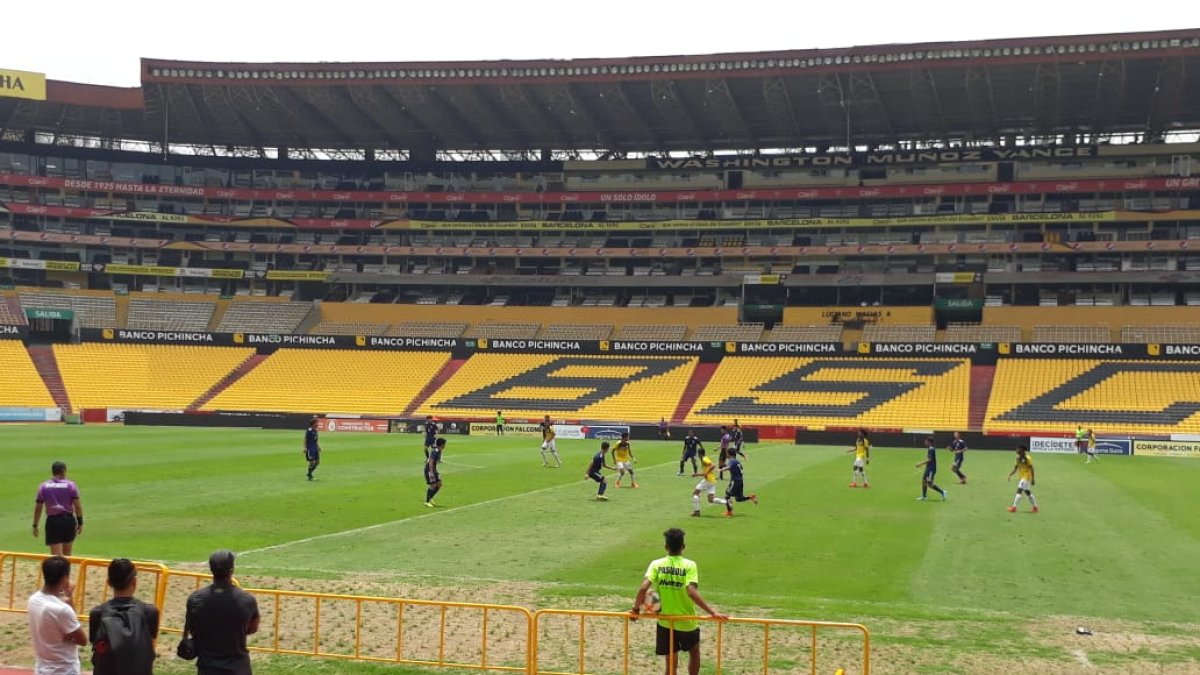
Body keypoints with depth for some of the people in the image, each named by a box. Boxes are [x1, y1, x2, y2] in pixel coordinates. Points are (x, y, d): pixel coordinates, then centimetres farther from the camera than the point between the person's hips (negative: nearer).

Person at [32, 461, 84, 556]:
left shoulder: (43, 487, 4)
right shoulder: (71, 485, 2)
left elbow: (38, 508, 4)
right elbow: (77, 505, -3)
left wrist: (35, 525, 11)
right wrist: (80, 522, 4)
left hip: (53, 521, -1)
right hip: (69, 520, 1)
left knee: (56, 555, -5)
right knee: (67, 553, 17)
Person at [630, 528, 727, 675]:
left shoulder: (656, 564, -7)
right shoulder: (689, 565, -14)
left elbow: (643, 588, -19)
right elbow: (692, 592, -26)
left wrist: (636, 609, -4)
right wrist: (712, 612, -26)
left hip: (665, 622, 2)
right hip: (687, 622, -2)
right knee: (694, 651, 27)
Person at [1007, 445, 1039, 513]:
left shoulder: (1027, 458, -13)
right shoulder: (1018, 458, 8)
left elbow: (1031, 469, -13)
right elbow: (1015, 468, 10)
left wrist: (1033, 479, -15)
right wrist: (1010, 475, -4)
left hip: (1026, 477, -9)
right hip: (1020, 477, 9)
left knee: (1019, 491, -15)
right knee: (1027, 492, 15)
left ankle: (1014, 507, -16)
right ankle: (1035, 507, 26)